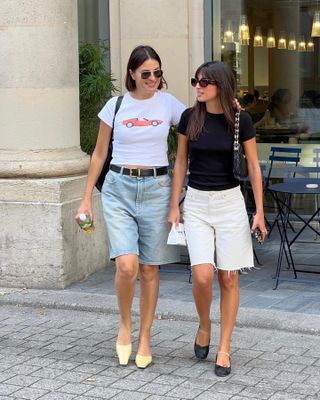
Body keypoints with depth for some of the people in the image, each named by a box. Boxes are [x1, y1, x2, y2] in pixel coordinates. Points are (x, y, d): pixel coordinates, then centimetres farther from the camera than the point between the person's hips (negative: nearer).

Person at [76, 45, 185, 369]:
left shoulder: (169, 104, 3)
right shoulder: (115, 106, 2)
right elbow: (99, 154, 8)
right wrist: (86, 198, 7)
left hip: (156, 188, 1)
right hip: (119, 187, -1)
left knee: (149, 269, 5)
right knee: (126, 265, -15)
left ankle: (145, 338, 20)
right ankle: (125, 324, 12)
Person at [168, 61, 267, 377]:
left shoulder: (240, 120, -5)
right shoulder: (189, 117, 0)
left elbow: (253, 167, 1)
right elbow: (180, 163, 7)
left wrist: (259, 211, -2)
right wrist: (174, 206, 5)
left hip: (230, 202, -1)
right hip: (196, 202, 1)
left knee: (228, 279, 2)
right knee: (202, 275, -12)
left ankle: (224, 348, 14)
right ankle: (204, 326, 17)